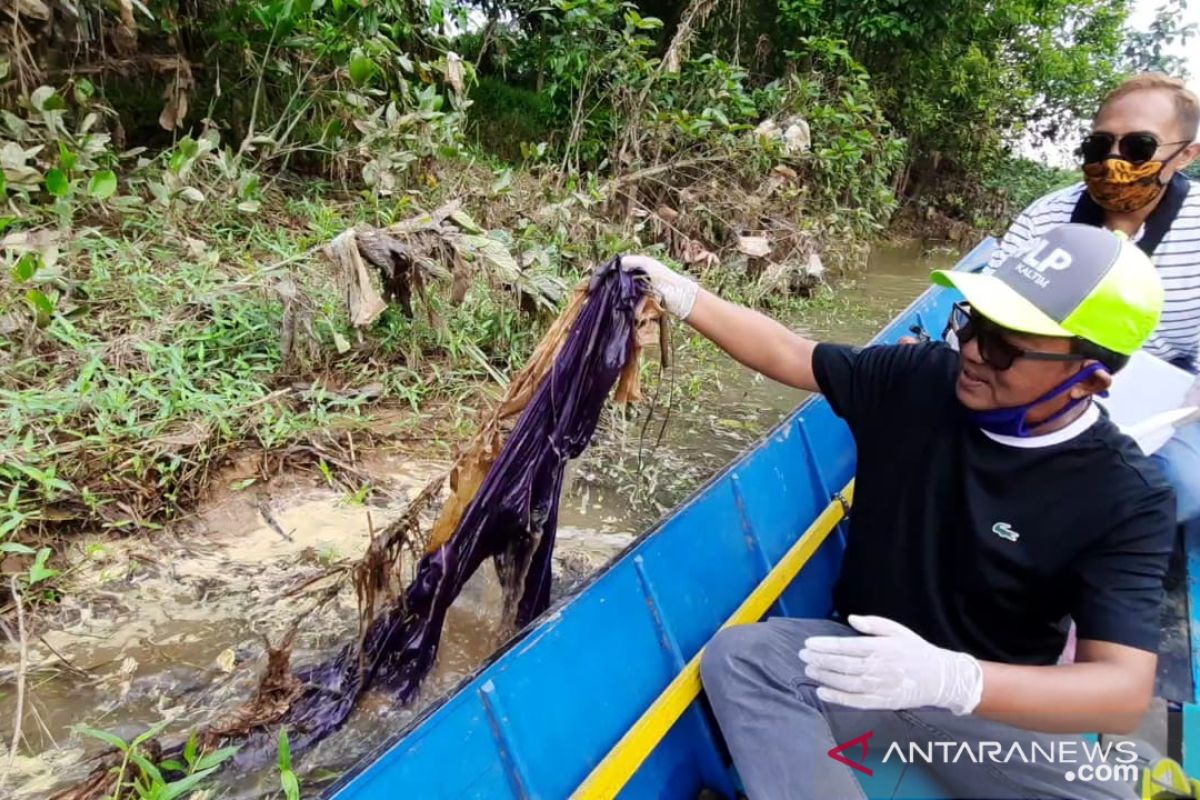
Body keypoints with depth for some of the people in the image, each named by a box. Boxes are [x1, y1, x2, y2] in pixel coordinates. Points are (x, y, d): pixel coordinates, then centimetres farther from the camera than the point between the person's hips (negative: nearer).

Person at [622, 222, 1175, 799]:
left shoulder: (1127, 499, -17)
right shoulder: (916, 379, -10)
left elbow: (1124, 690, -24)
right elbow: (786, 353, 0)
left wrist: (951, 679, -41)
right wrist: (681, 295, -7)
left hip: (998, 702, -2)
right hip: (866, 657, 2)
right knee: (738, 656, -26)